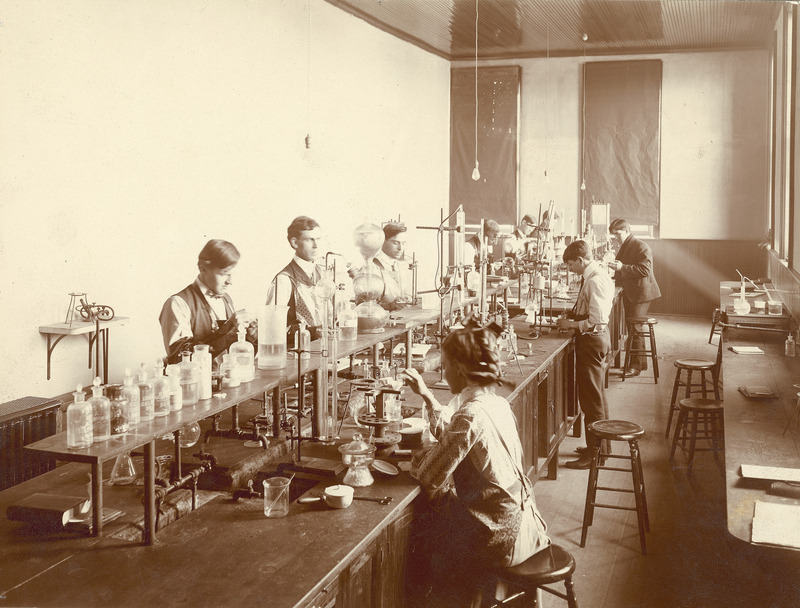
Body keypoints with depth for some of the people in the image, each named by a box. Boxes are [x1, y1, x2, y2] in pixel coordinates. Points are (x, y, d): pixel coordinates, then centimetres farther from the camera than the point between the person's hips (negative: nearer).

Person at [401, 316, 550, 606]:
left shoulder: (471, 415, -26)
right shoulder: (497, 403, 2)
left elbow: (430, 475, -21)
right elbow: (451, 433, 19)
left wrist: (414, 457, -1)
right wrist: (426, 395, 16)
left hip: (498, 538, -8)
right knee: (437, 514, 26)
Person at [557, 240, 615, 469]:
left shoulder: (594, 281, -21)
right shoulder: (600, 275, 11)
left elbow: (597, 320, -26)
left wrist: (572, 324, -16)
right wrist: (575, 315, 10)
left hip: (591, 340, -11)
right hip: (599, 337, 11)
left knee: (591, 400, -4)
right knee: (598, 397, 20)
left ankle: (594, 454, 3)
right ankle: (600, 446, 32)